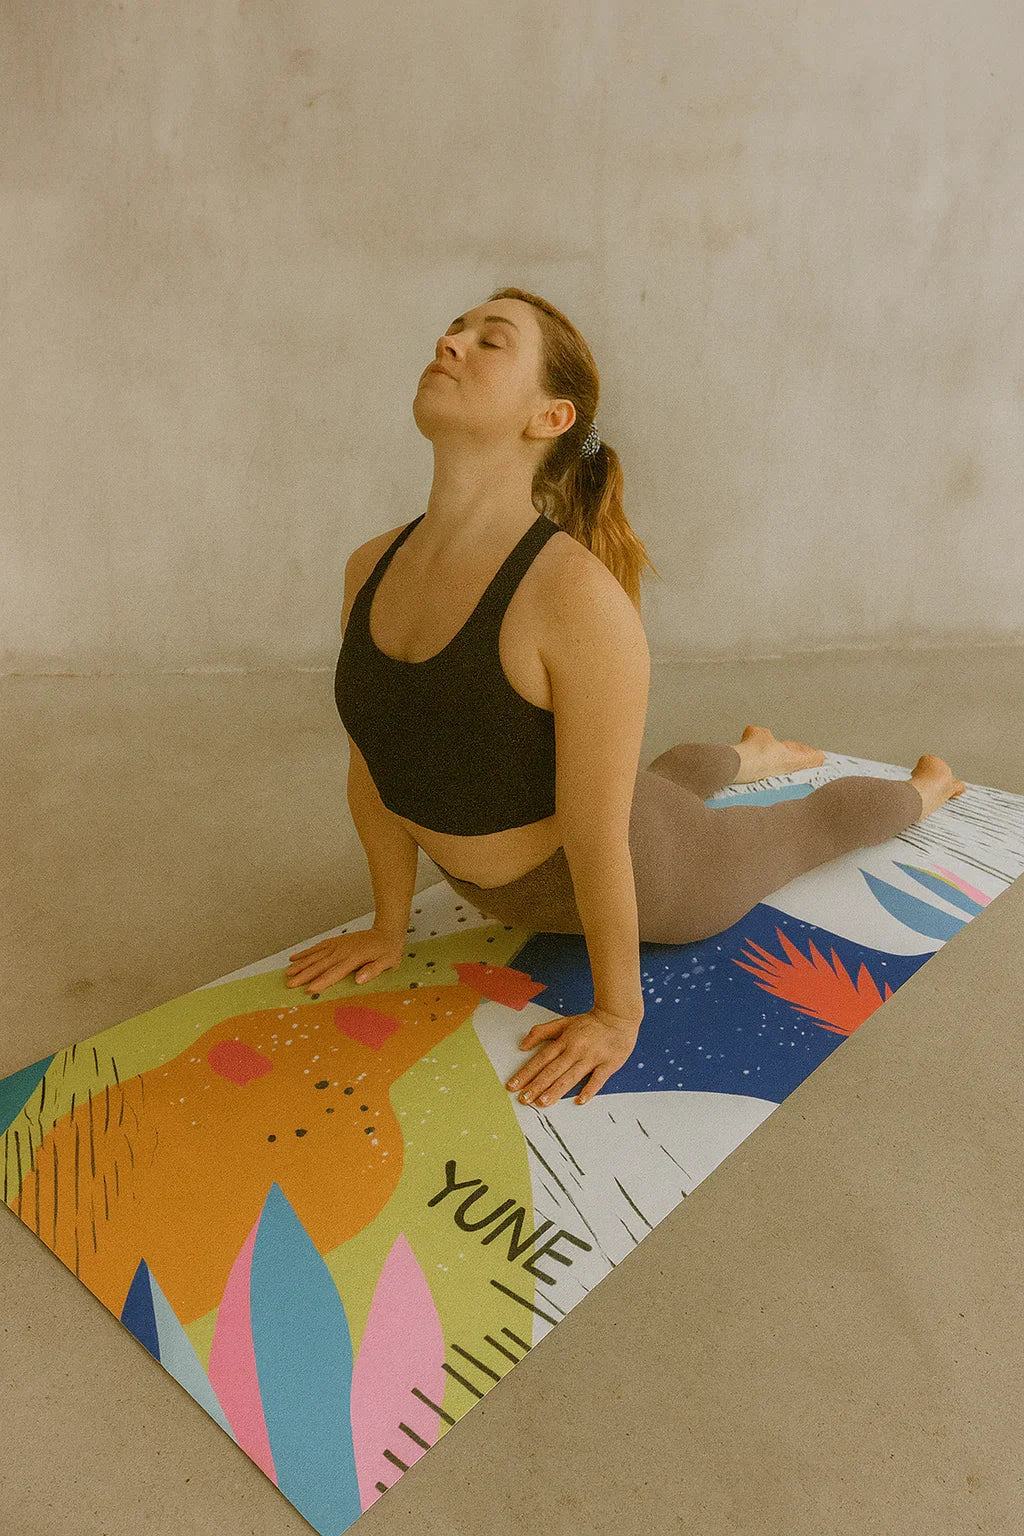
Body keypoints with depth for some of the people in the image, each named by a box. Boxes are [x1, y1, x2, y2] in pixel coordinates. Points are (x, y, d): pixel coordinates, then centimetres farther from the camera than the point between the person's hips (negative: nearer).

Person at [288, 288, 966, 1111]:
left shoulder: (580, 598, -39)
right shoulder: (371, 569, -16)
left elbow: (598, 841, -30)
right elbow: (372, 767, -5)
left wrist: (618, 1015, -19)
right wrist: (389, 928, 4)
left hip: (645, 877, -5)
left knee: (803, 828, 26)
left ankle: (928, 786, 58)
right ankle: (751, 752, 72)